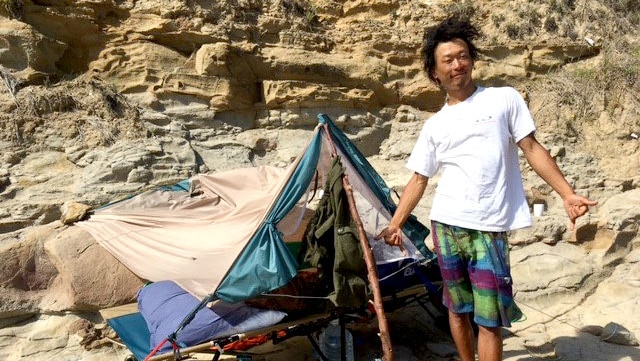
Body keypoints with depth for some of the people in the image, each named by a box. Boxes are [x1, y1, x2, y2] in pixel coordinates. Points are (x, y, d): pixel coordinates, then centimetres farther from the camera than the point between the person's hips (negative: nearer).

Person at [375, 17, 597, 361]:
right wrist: (395, 223, 5)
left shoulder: (504, 99, 3)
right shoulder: (434, 126, 10)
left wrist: (567, 193, -6)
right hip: (445, 226, 3)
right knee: (457, 308, 13)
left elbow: (533, 150, 2)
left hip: (489, 228, -3)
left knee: (489, 318, -4)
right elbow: (418, 180, 12)